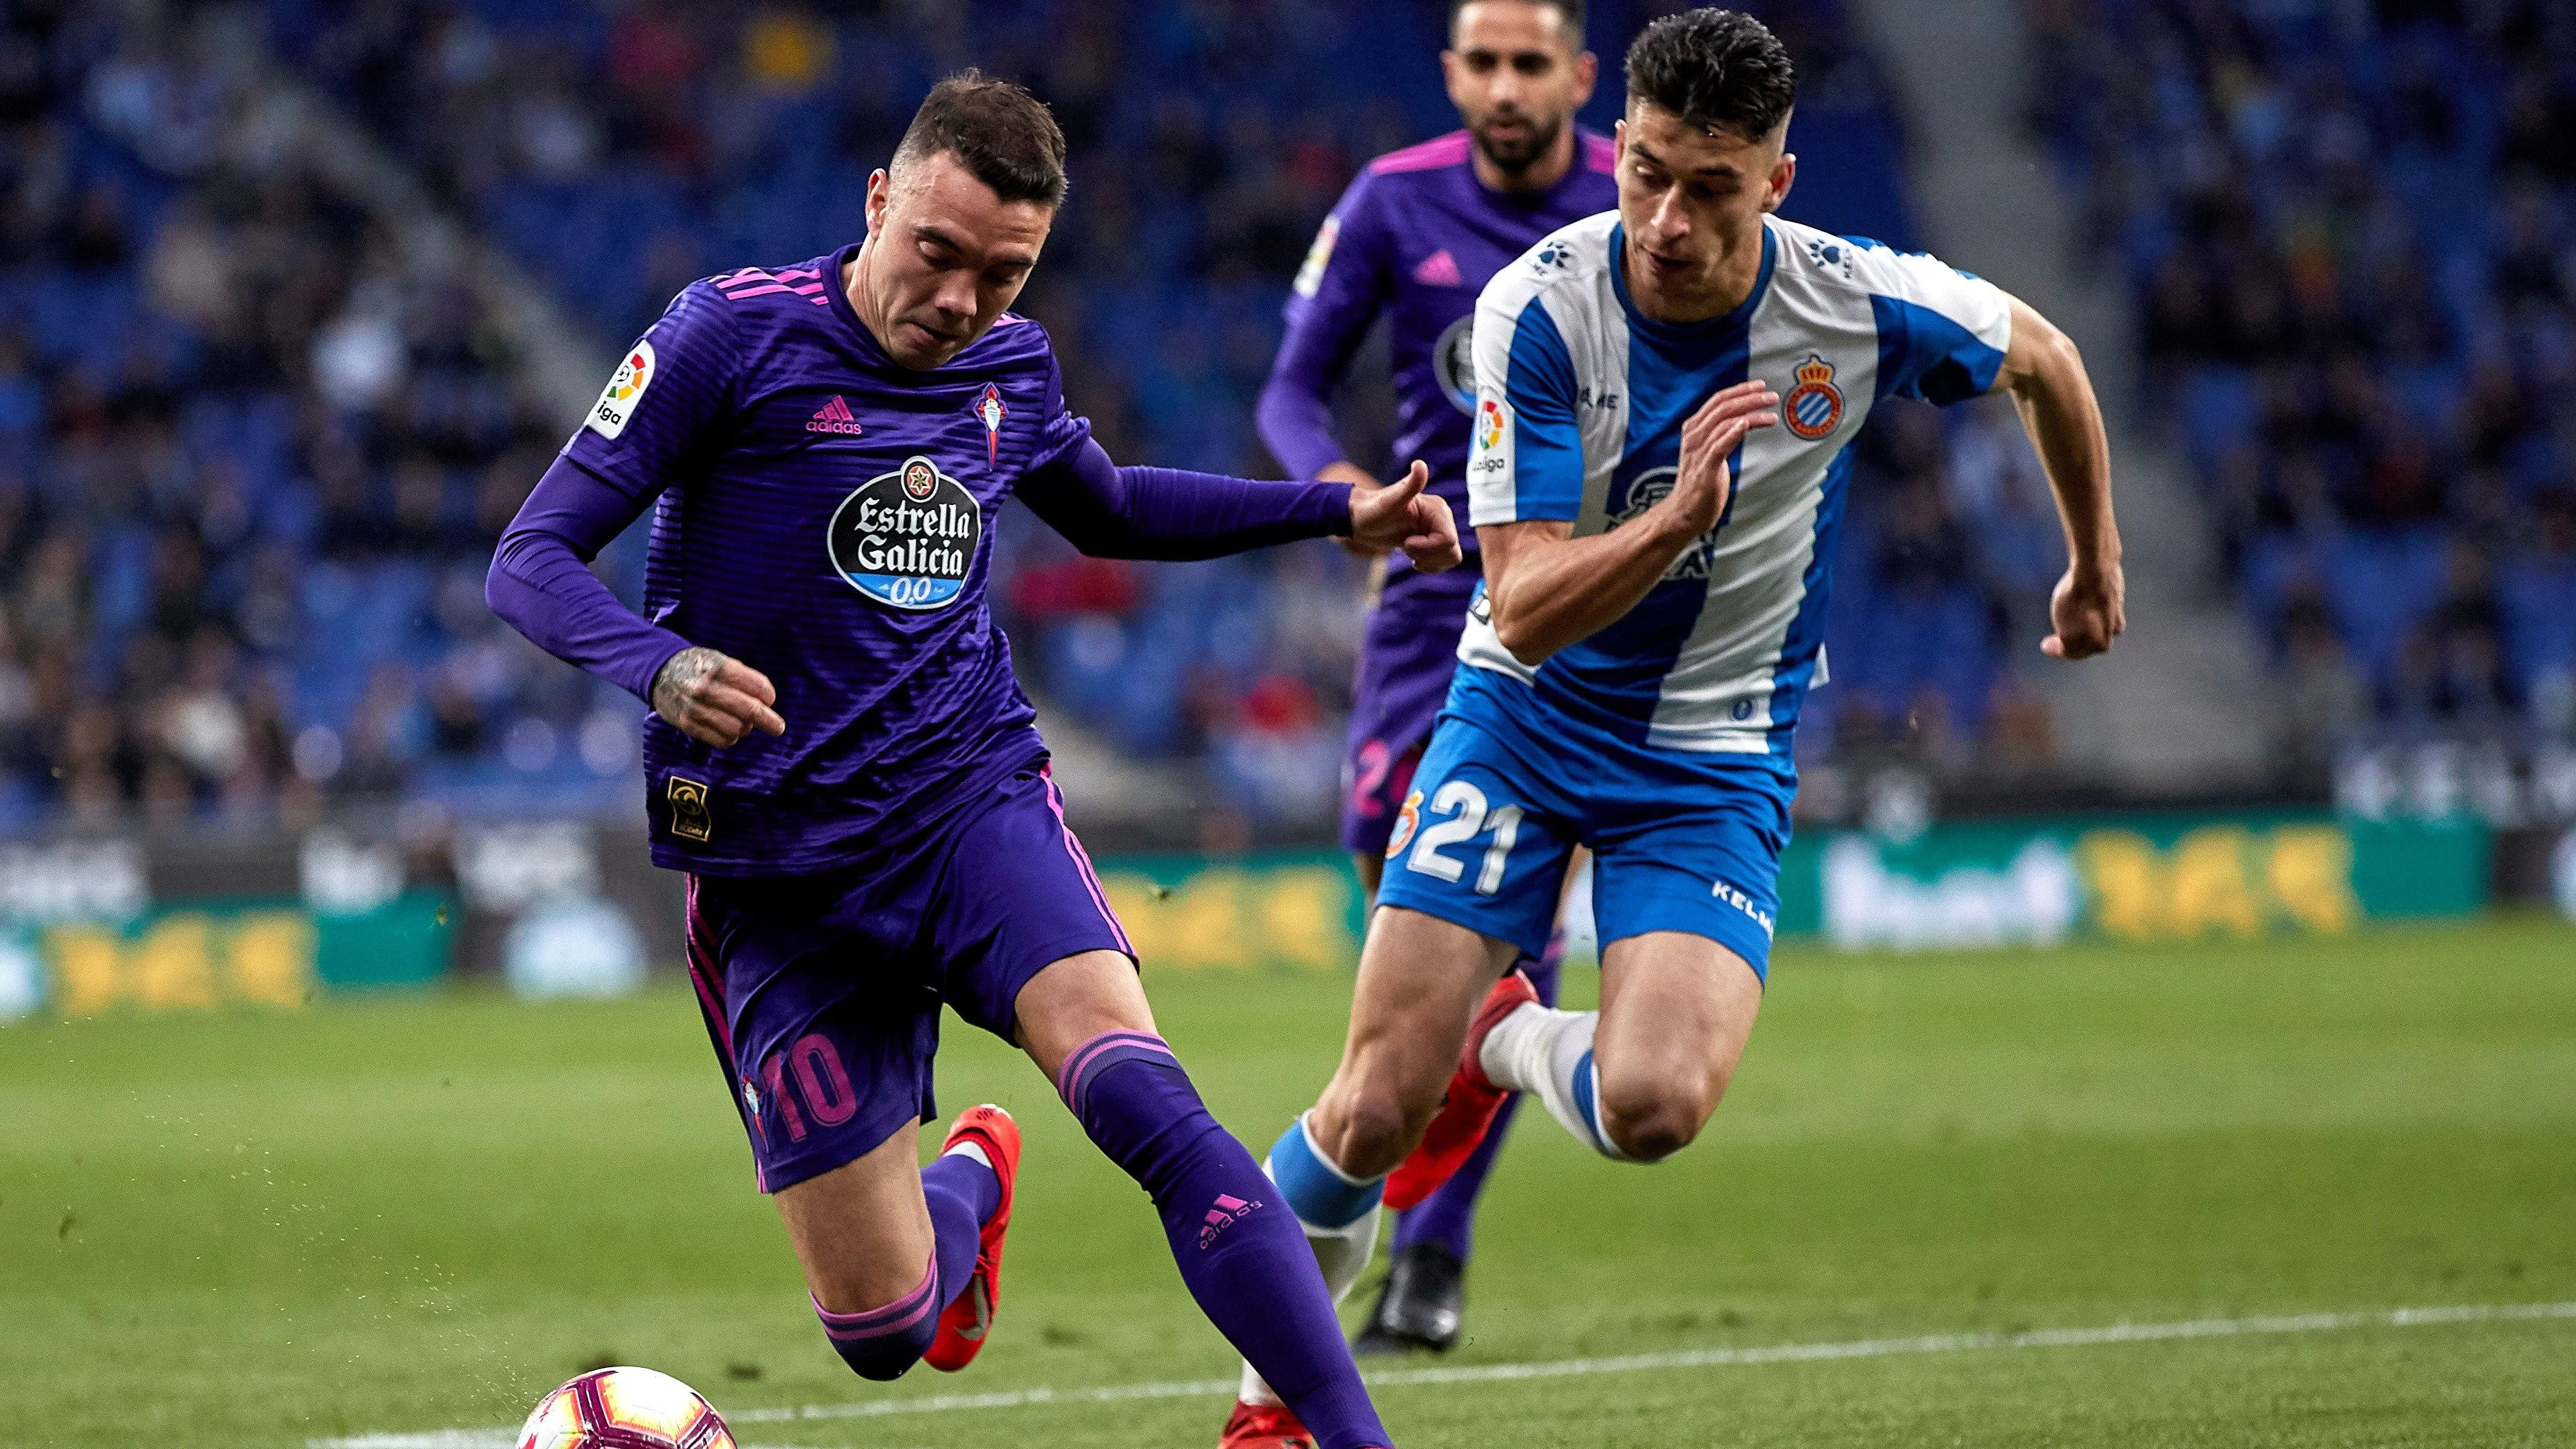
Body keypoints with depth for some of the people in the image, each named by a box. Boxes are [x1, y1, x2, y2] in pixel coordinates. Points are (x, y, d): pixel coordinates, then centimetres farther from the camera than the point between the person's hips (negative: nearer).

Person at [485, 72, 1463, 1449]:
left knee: (1148, 1105, -28)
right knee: (882, 1333, -1)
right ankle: (970, 1181, 36)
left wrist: (1335, 509, 20)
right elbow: (529, 561, -13)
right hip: (776, 862, -2)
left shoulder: (1013, 368, 6)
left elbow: (1108, 509, 30)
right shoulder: (734, 332, -10)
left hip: (973, 802, 2)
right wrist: (661, 666, -33)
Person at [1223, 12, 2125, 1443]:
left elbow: (2045, 360, 6)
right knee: (1374, 1109, -9)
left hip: (1716, 754, 0)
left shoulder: (1856, 304, -17)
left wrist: (2095, 563, 21)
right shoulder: (1538, 307, -20)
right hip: (1525, 716, 0)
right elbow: (1527, 610, -23)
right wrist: (1679, 517, -41)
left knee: (1652, 1106, -24)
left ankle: (1515, 1038, 12)